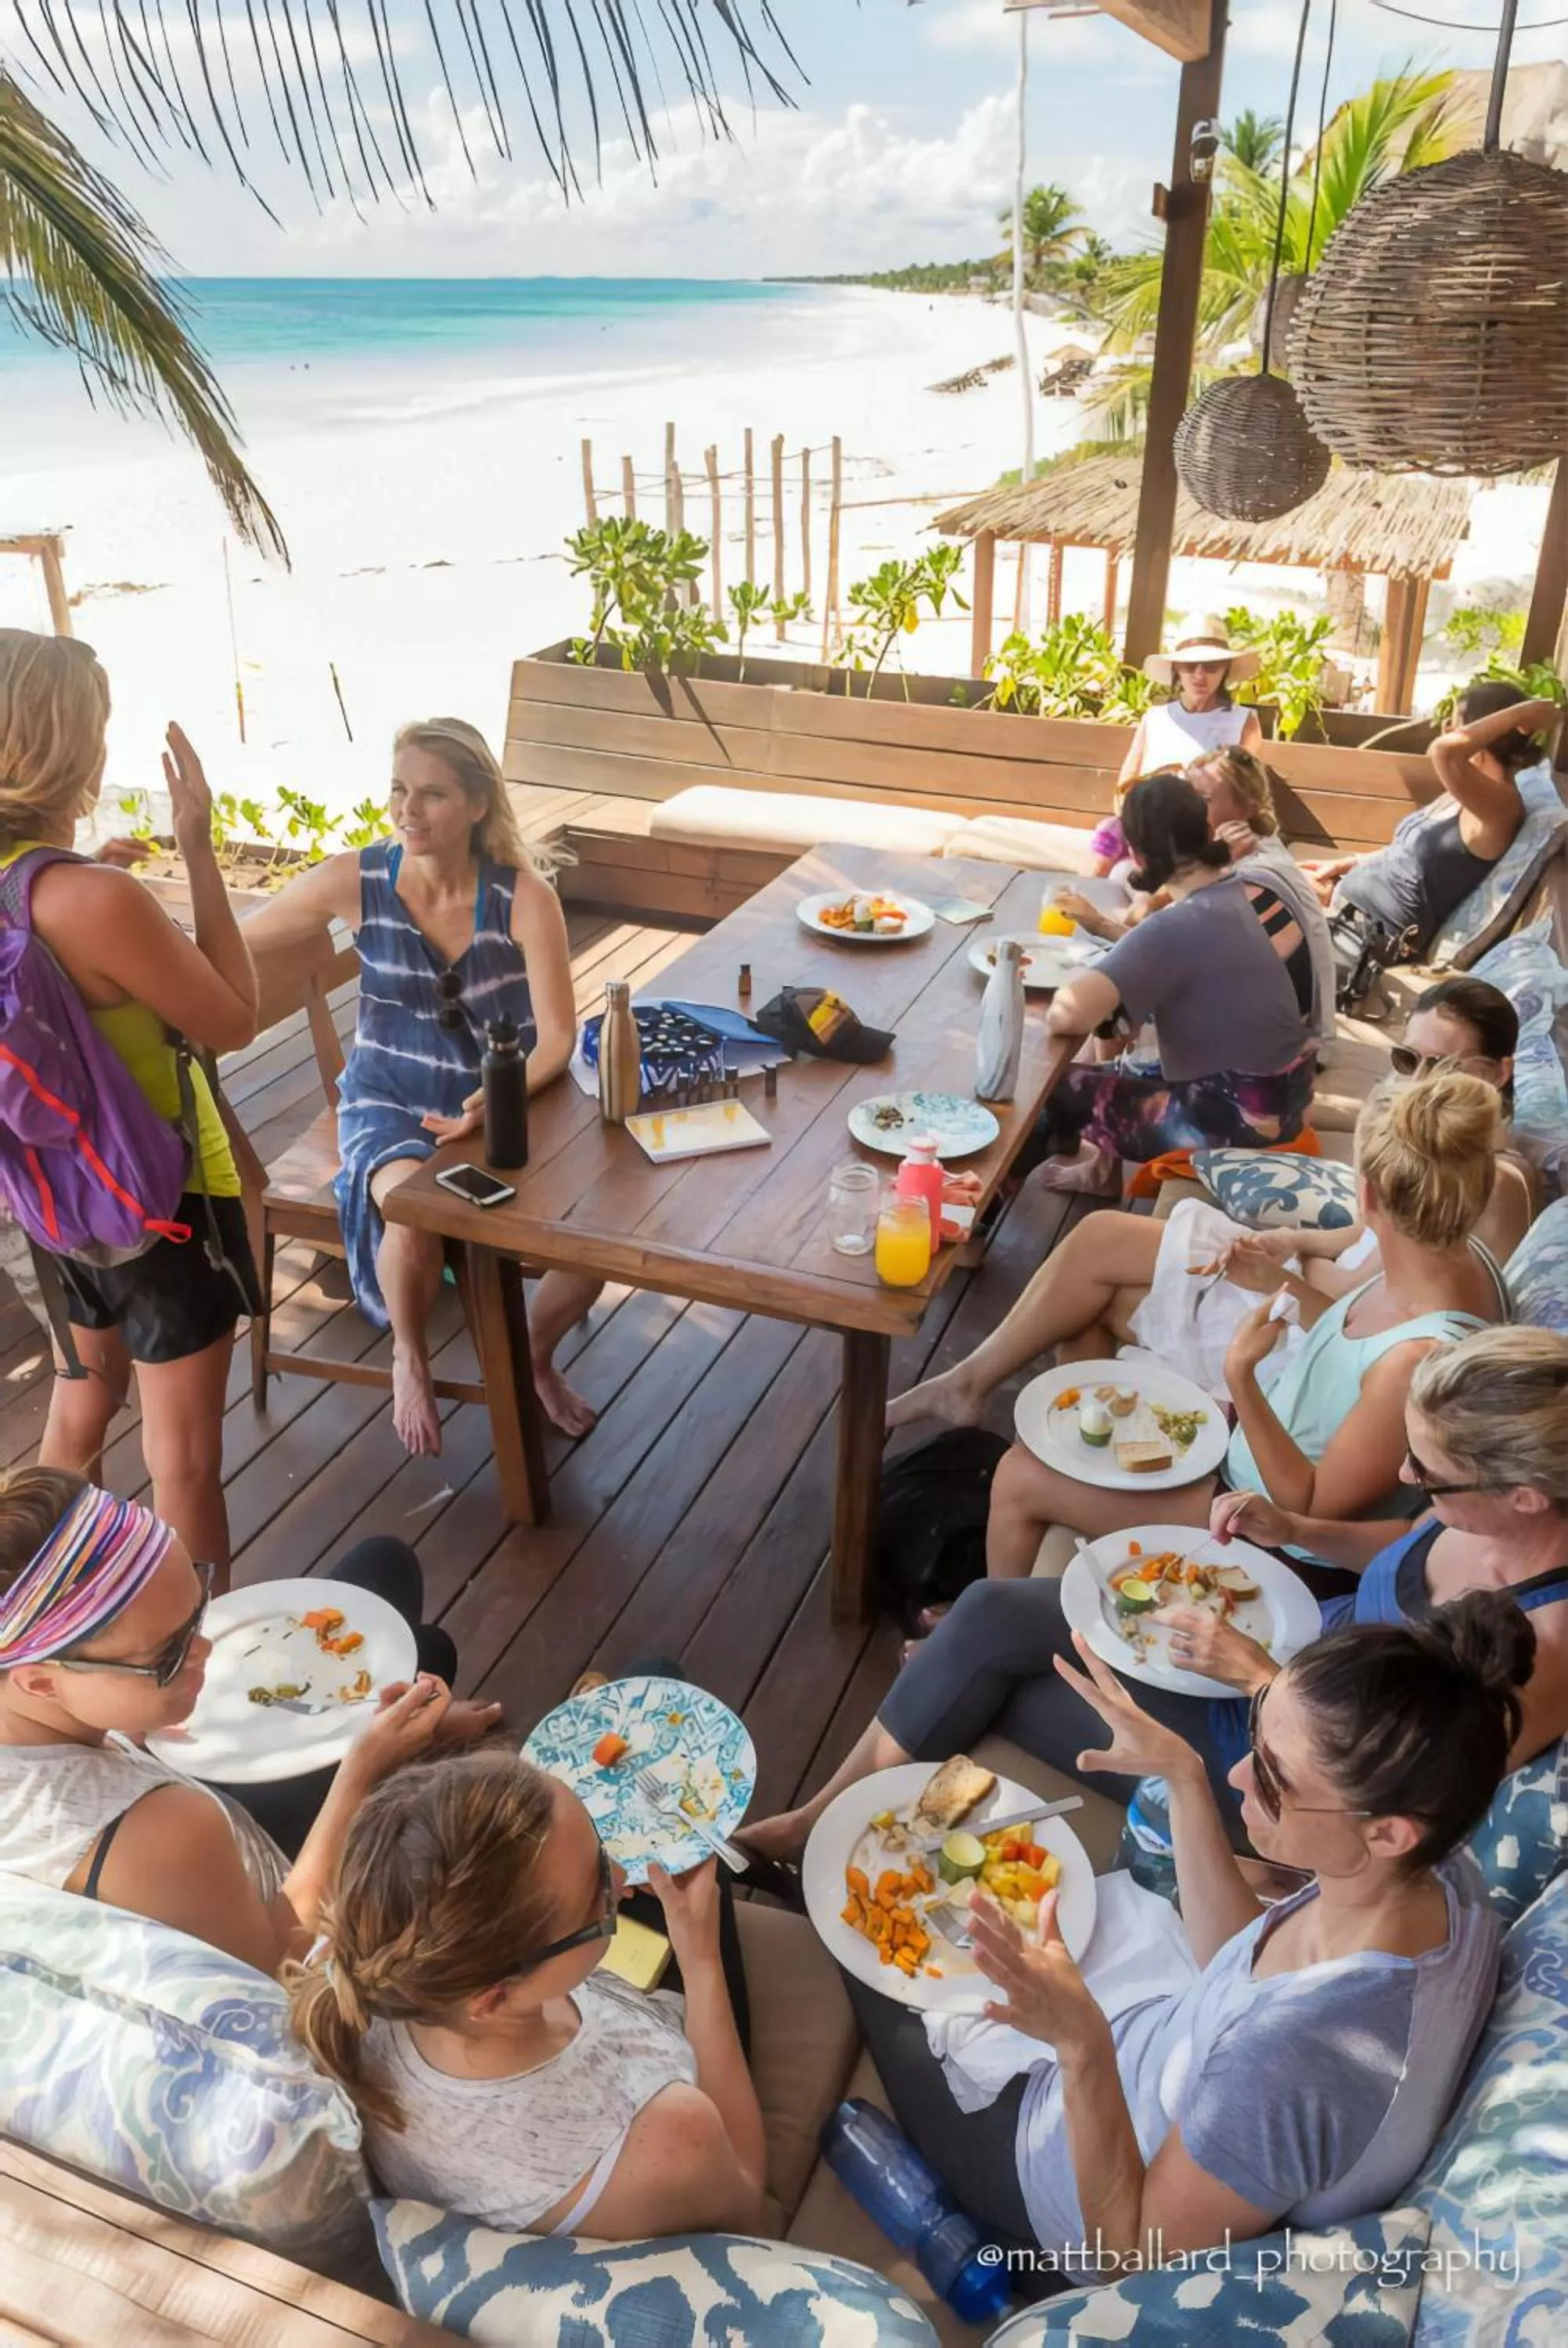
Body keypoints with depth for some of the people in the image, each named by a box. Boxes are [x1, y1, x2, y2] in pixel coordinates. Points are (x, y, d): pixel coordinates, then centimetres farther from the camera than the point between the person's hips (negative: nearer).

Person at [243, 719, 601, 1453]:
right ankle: (409, 1358, 3)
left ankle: (536, 1353, 13)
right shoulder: (353, 881, -13)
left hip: (504, 1101, 1)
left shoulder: (524, 895, -16)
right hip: (390, 1102, 0)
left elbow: (557, 1040, -16)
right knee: (414, 1218, -34)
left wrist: (499, 1102, -33)